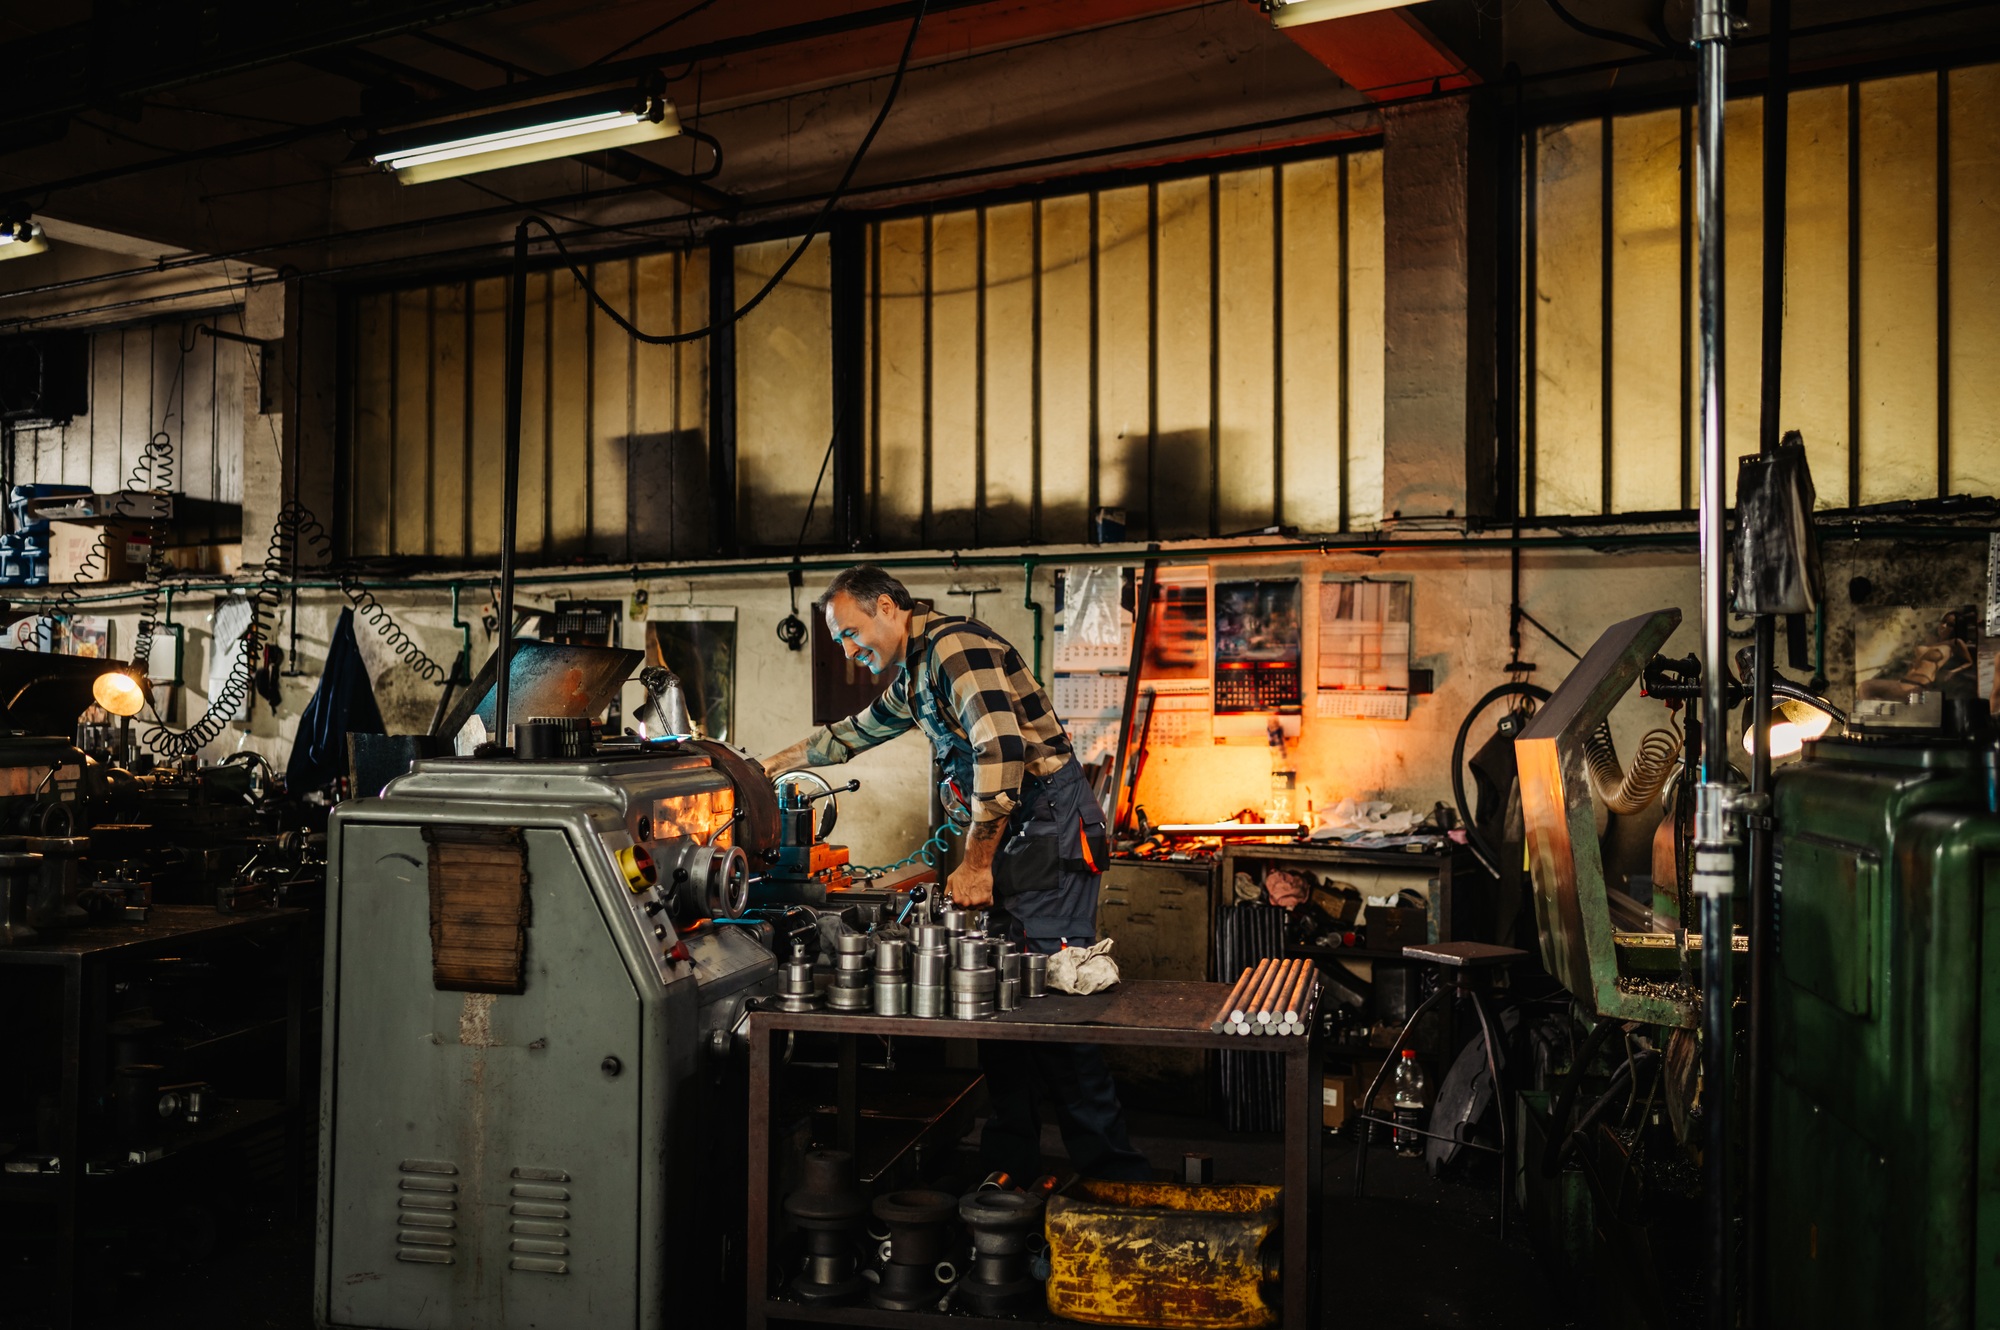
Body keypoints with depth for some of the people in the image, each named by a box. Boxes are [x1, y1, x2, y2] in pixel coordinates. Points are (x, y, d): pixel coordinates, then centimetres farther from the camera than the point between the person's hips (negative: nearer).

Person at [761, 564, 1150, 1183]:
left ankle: (1116, 1175, -4)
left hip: (1050, 829, -10)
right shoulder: (912, 677, 20)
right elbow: (854, 732, 38)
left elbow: (1001, 751, -23)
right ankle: (1007, 1165, 18)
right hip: (1013, 840, 10)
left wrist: (976, 865, -16)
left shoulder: (954, 645, -13)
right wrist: (773, 763, 37)